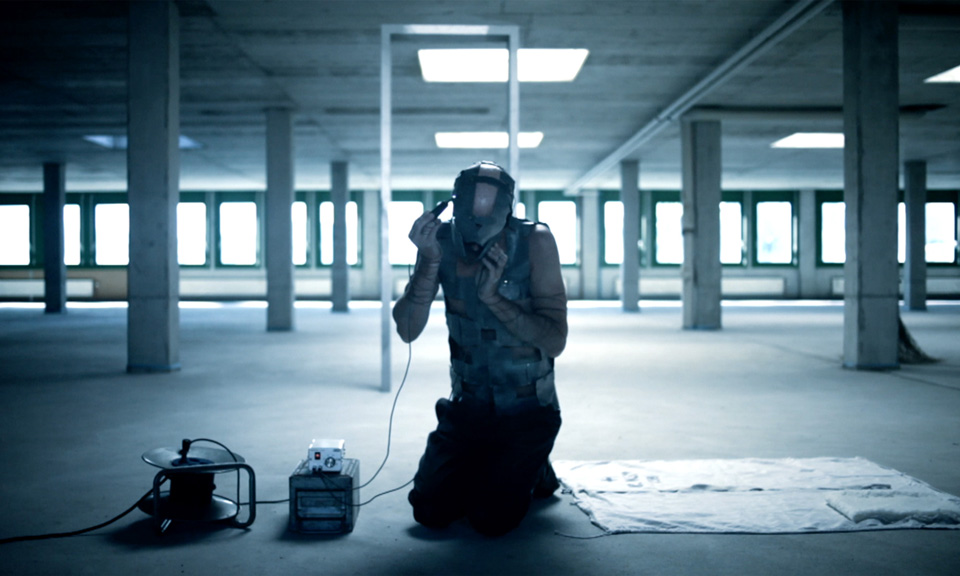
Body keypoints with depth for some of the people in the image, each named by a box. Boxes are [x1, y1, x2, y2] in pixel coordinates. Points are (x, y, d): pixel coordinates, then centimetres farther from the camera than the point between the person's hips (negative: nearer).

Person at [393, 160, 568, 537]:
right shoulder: (440, 242, -8)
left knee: (491, 519, -11)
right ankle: (486, 470, 27)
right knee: (430, 511, -2)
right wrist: (430, 262, -25)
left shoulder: (535, 242, -17)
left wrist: (492, 296, -28)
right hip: (469, 406, 3)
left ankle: (532, 472, 20)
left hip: (526, 410, -3)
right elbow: (407, 331, -14)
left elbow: (555, 342, -19)